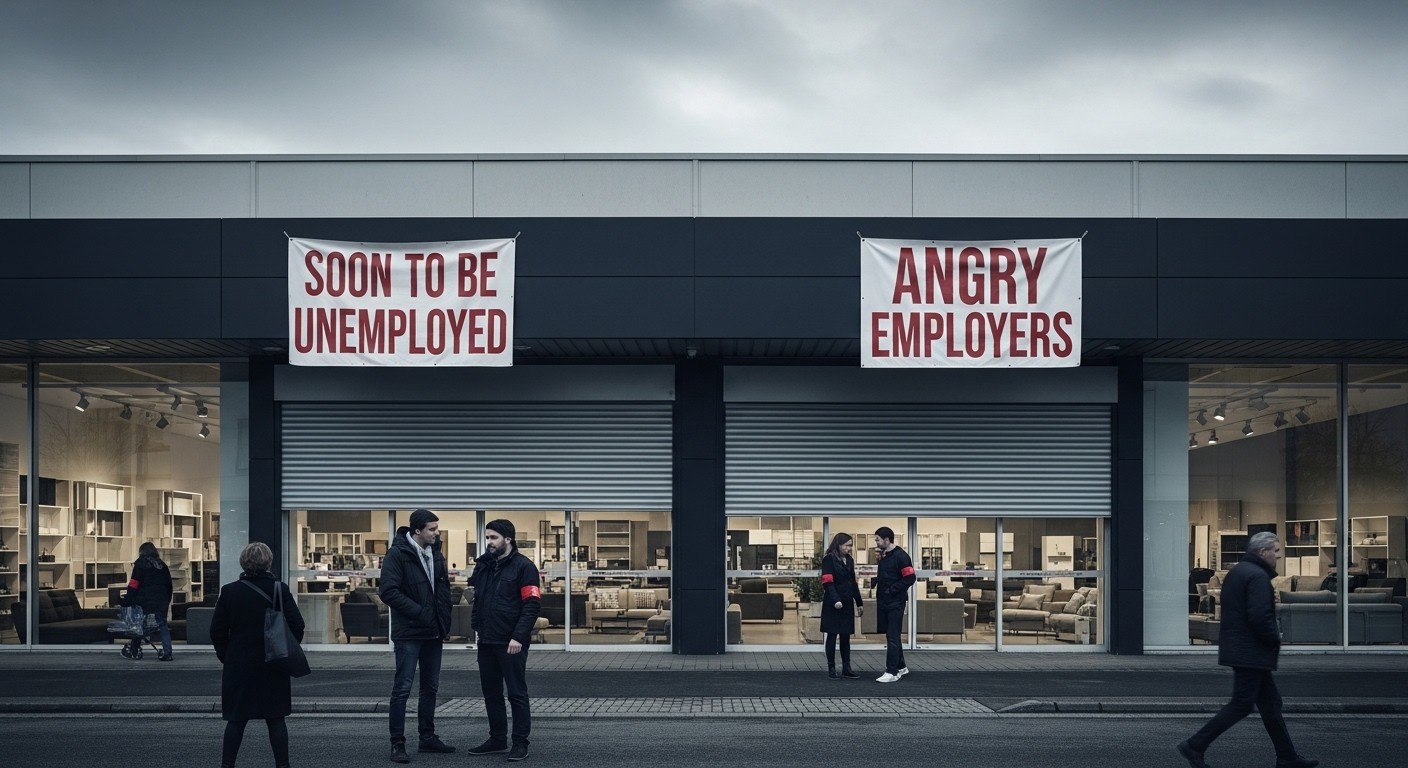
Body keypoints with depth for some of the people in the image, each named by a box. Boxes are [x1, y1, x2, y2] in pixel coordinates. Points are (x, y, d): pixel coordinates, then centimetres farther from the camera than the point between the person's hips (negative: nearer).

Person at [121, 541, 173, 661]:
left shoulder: (140, 563, -1)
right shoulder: (162, 565, 14)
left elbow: (134, 584, -8)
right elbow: (169, 585, 16)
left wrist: (127, 599, -5)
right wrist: (167, 601, 20)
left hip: (145, 601, -4)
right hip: (161, 601, 4)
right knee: (163, 626, 4)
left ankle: (133, 651, 13)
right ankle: (167, 652, -6)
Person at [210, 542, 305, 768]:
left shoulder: (229, 591, -4)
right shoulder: (280, 590, -7)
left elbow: (217, 630, -1)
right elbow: (297, 626, -8)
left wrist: (226, 657, 12)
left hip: (238, 666, 1)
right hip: (274, 665, -1)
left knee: (236, 720, 8)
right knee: (276, 719, 6)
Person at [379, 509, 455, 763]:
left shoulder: (436, 554, 10)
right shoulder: (397, 554, -12)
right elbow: (388, 591, -19)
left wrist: (445, 624, 11)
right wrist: (418, 611, -19)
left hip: (433, 632, 7)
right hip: (408, 633, -7)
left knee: (430, 687, 13)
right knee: (402, 689, -5)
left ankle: (428, 737, 23)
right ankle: (397, 744, 0)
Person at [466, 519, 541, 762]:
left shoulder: (523, 567, -9)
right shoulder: (483, 564, 11)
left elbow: (532, 605, -14)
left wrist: (518, 637, -19)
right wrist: (475, 624, 6)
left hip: (511, 644, -7)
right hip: (486, 642, 7)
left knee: (517, 693, -1)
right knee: (491, 692, 12)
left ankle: (521, 743, 5)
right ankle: (497, 739, 23)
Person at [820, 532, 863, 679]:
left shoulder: (849, 560, 13)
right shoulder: (829, 560, -8)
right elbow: (828, 582, -17)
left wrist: (859, 603, 18)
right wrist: (836, 600, -28)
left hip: (847, 604, 6)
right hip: (833, 604, -6)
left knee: (846, 636, 8)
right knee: (832, 635, -1)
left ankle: (846, 668, 13)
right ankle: (831, 669, 4)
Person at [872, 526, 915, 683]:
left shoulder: (900, 556, -13)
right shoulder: (883, 556, 13)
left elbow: (909, 578, -19)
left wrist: (891, 590, -17)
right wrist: (877, 584, 6)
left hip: (895, 603, -9)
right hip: (883, 602, 9)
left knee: (893, 637, -7)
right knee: (891, 636, 14)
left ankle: (892, 672, -4)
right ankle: (901, 667, 25)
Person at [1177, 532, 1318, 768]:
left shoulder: (1236, 572, 15)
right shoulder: (1258, 576, -17)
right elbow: (1260, 616, -26)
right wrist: (1275, 639, -9)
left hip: (1237, 649, 11)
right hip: (1251, 652, -11)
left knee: (1270, 702, 13)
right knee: (1241, 705, -5)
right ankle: (1194, 746, -3)